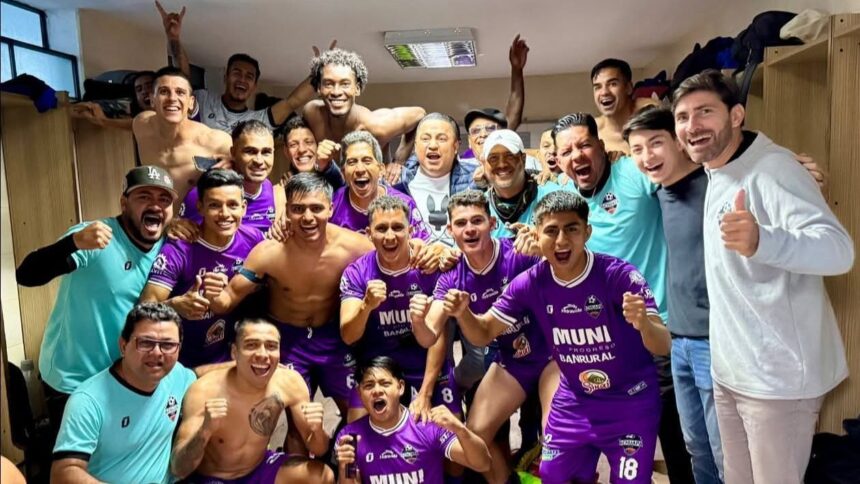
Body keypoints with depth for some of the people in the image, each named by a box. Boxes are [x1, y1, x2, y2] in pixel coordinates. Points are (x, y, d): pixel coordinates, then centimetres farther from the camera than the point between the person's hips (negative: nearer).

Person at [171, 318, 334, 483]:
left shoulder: (289, 382, -16)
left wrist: (317, 430, -31)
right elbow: (178, 469, -25)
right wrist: (205, 430, -44)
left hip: (259, 470, 3)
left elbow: (318, 450, -8)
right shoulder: (205, 391, -25)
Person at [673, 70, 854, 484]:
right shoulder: (715, 174, 9)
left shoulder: (771, 167, -18)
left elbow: (839, 250, -33)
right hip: (730, 372, 8)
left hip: (778, 376, -8)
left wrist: (760, 241, -49)